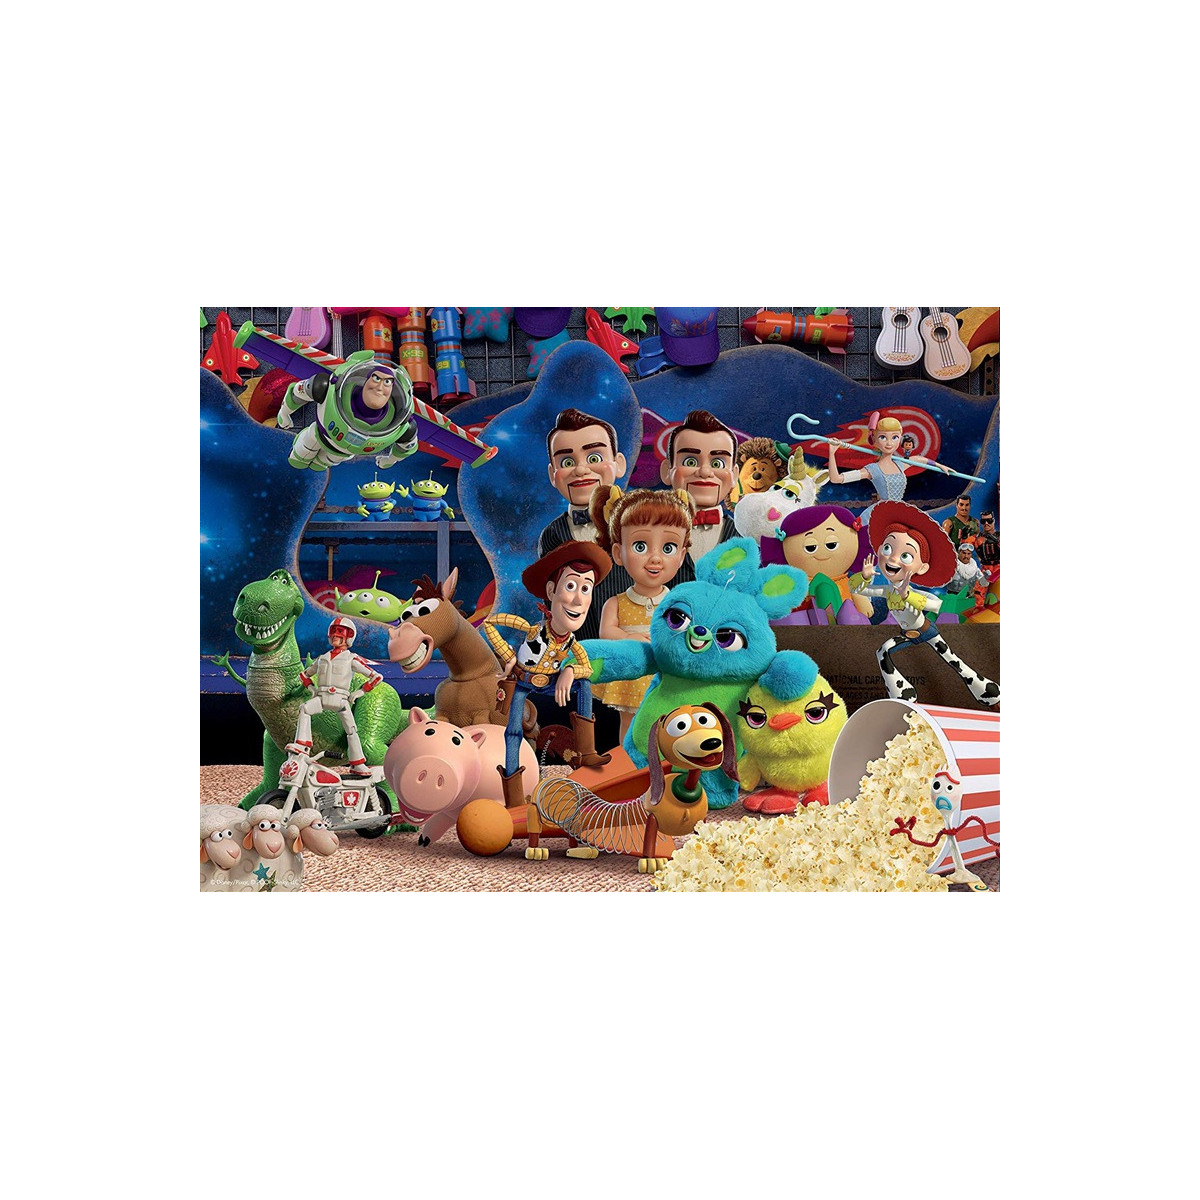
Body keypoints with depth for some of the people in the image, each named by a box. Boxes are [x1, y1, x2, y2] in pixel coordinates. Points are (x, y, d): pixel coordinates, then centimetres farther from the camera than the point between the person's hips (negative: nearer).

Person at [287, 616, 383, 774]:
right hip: (322, 697, 2)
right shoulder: (322, 658, 22)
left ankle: (358, 765, 7)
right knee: (304, 708, -26)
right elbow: (304, 674, 35)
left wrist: (359, 692, -1)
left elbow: (376, 677, 4)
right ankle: (302, 745, -34)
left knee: (351, 730, -3)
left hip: (340, 698, -2)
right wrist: (312, 687, 16)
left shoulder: (352, 659, 8)